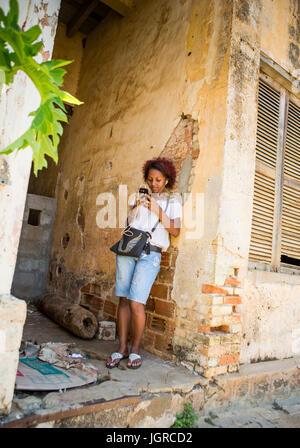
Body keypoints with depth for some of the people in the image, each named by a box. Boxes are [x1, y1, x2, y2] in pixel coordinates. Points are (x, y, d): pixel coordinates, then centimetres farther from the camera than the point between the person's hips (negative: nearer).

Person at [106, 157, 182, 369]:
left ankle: (135, 349, 10)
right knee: (124, 300, 1)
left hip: (150, 254, -3)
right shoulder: (140, 196, 20)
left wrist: (158, 211, -11)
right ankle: (122, 348, 13)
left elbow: (175, 231, -1)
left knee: (136, 303, -9)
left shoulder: (173, 201, 11)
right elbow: (127, 222, 15)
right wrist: (134, 207, -2)